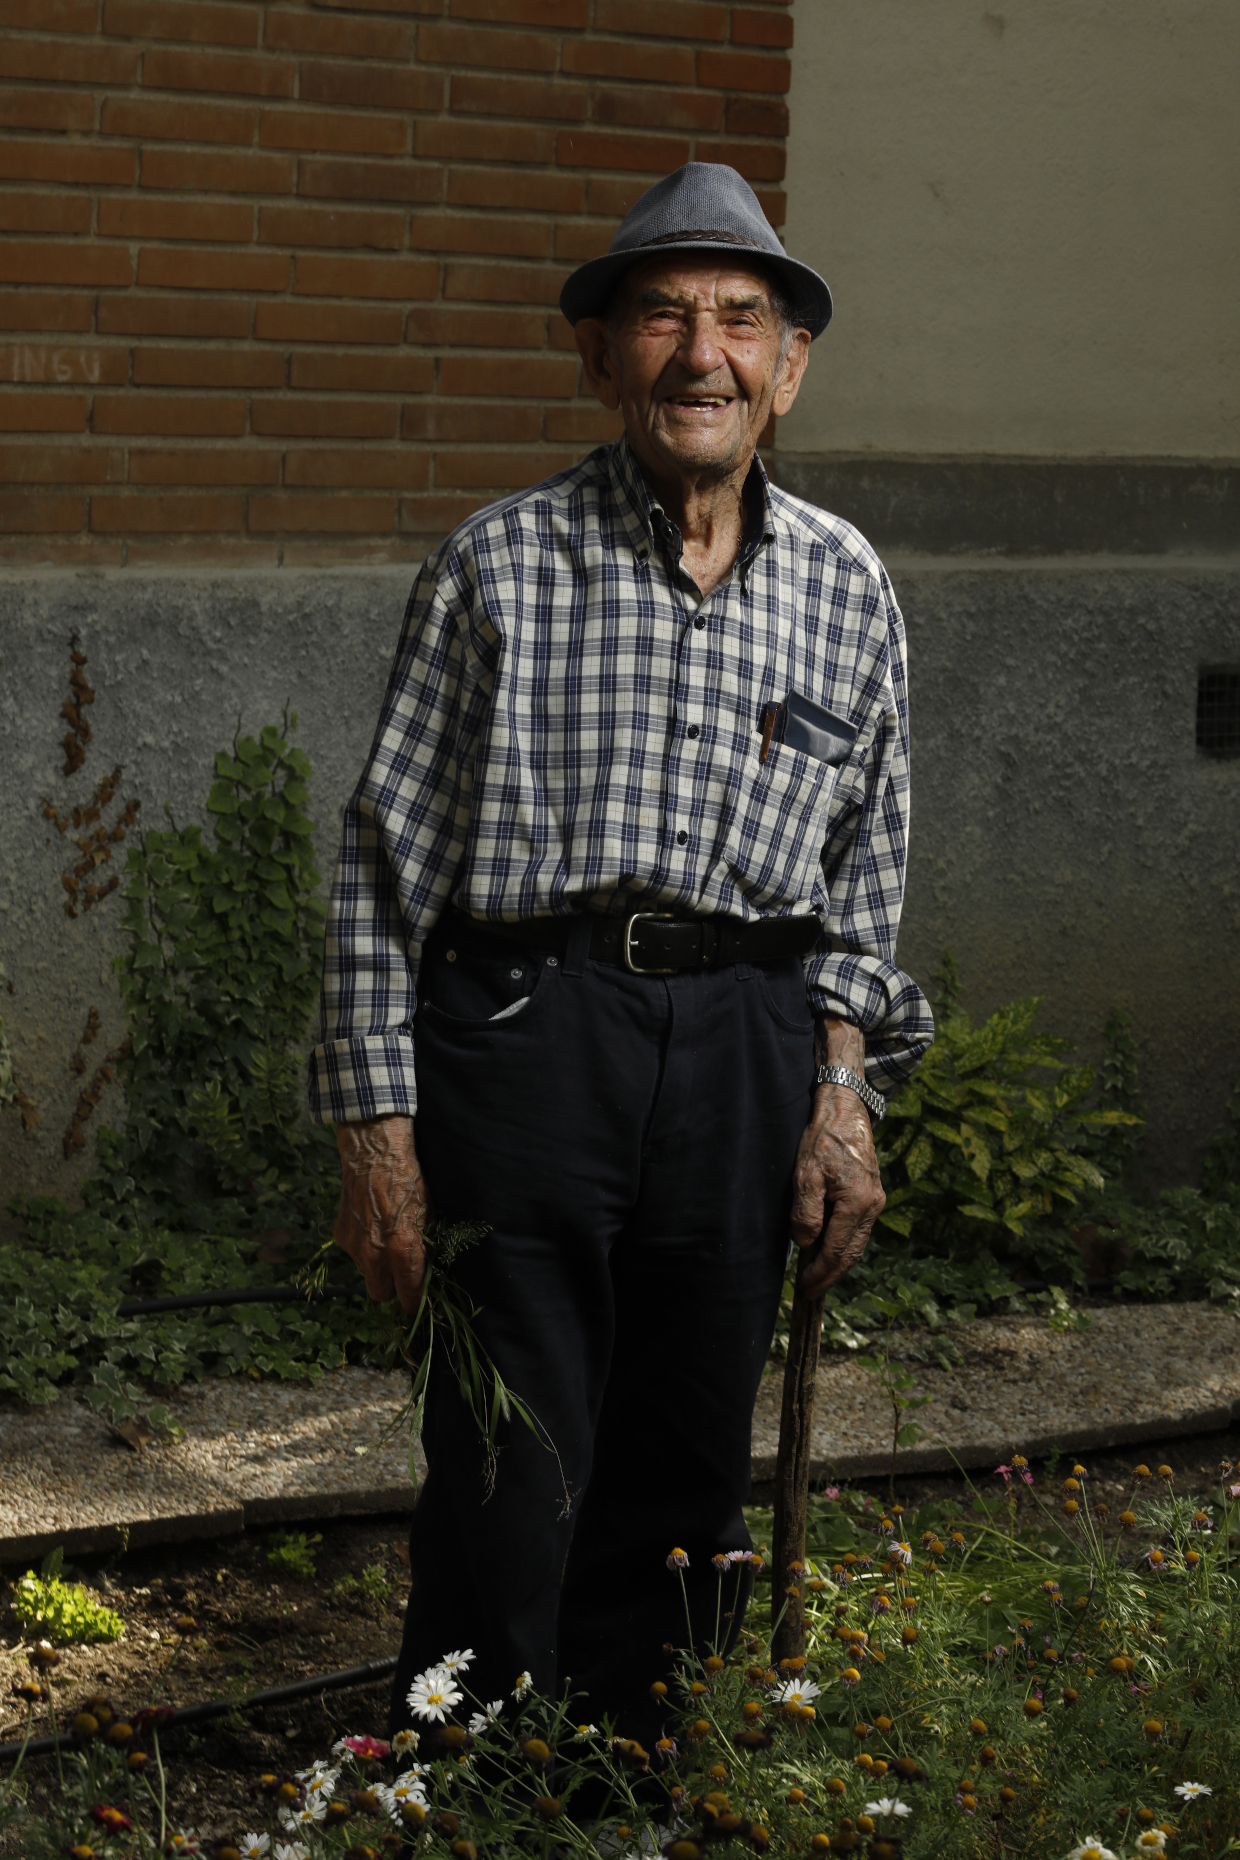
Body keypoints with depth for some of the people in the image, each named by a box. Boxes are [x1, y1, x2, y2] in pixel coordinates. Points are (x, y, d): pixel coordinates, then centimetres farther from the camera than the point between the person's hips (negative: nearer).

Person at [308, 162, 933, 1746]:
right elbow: (381, 858, -1)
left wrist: (843, 1089, 7)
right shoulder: (498, 567, -2)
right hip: (524, 1031, -3)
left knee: (685, 1481, 10)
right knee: (509, 1492, -4)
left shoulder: (844, 586, 9)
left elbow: (863, 863, 17)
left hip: (746, 1050, 4)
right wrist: (379, 1128, -6)